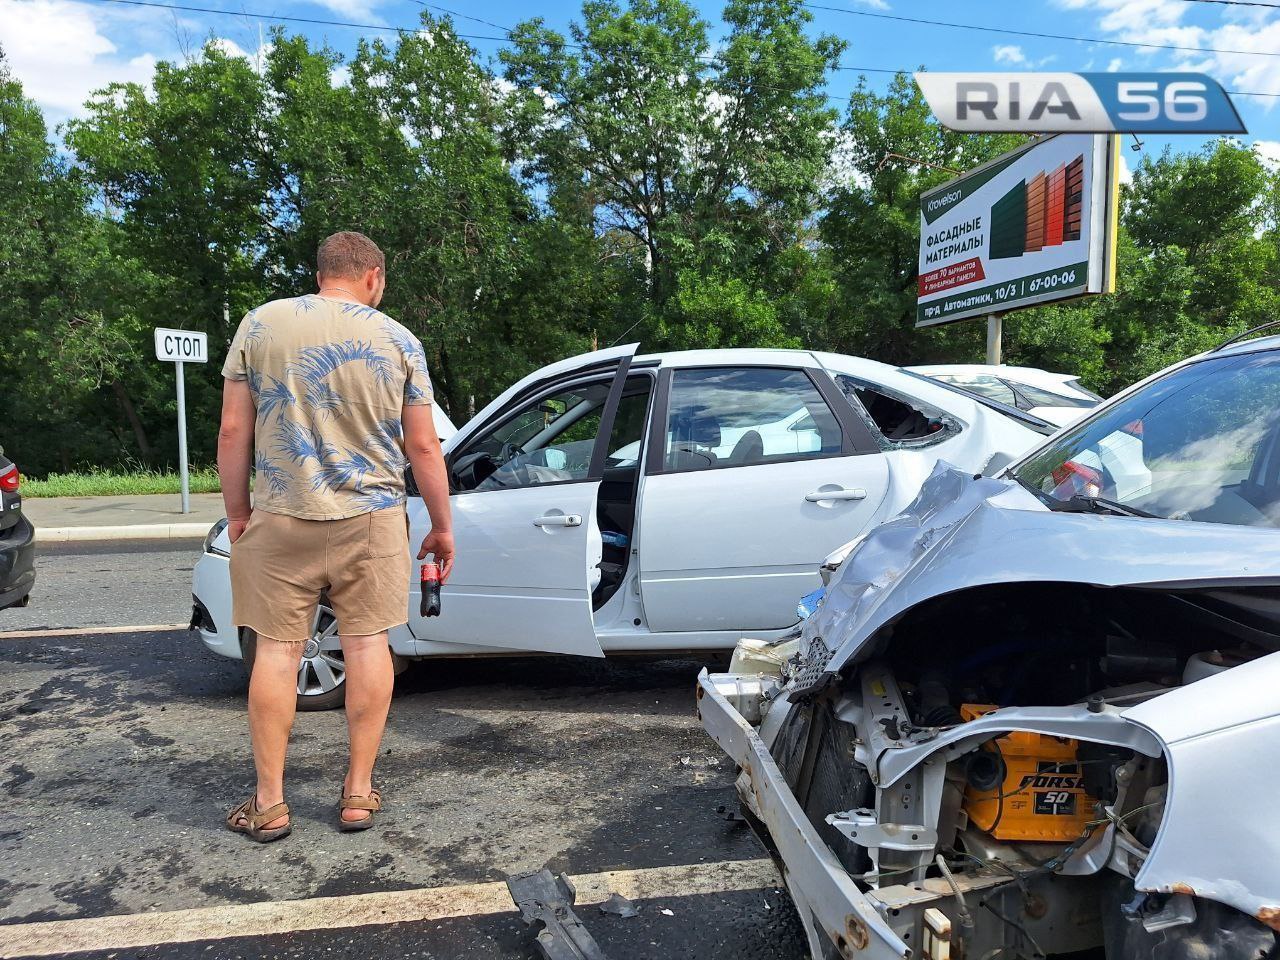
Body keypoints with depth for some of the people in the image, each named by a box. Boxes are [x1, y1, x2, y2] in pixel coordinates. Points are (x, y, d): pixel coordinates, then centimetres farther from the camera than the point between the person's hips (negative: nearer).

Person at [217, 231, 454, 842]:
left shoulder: (260, 325, 1)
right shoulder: (397, 340, 0)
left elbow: (233, 431, 0)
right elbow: (422, 447, 1)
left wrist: (237, 511, 10)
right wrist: (442, 527, 10)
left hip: (280, 518, 1)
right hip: (370, 519, 0)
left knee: (277, 649, 8)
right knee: (367, 643, 8)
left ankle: (269, 804, 16)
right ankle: (358, 792, 16)